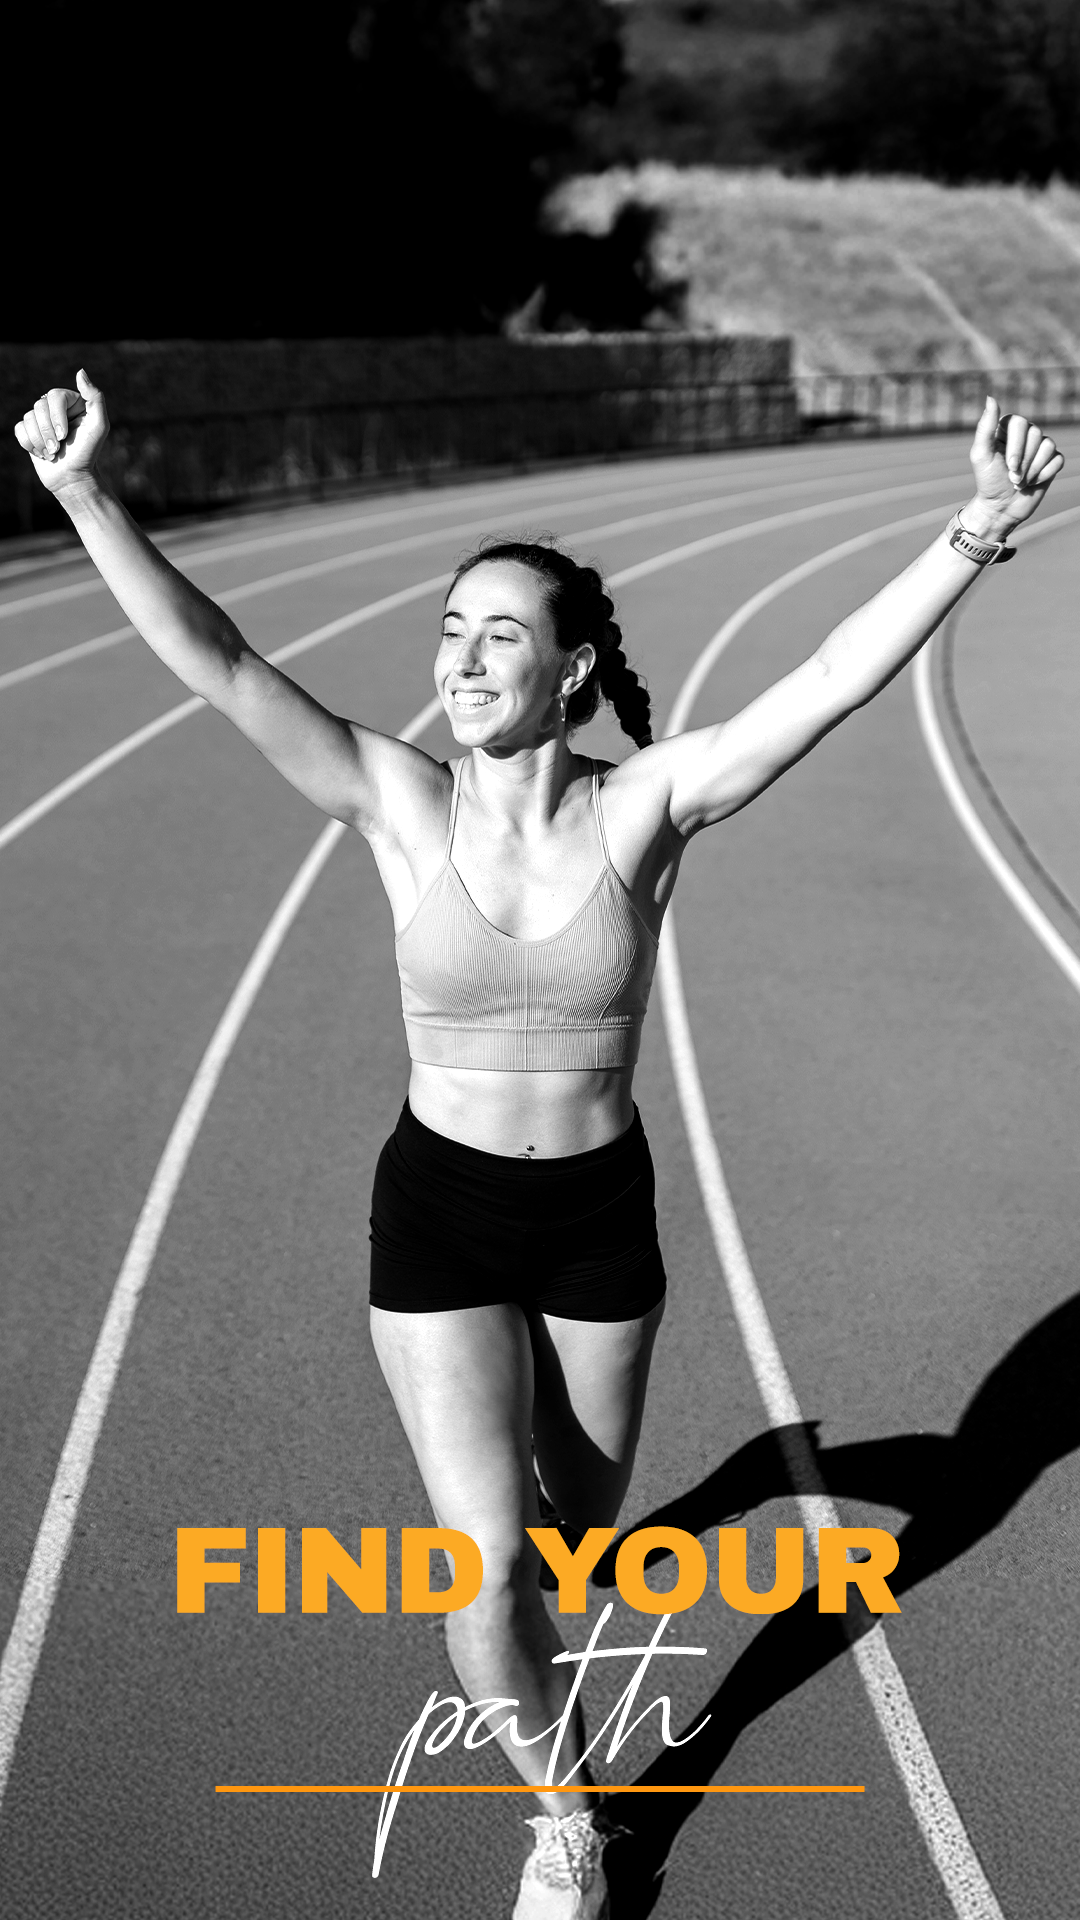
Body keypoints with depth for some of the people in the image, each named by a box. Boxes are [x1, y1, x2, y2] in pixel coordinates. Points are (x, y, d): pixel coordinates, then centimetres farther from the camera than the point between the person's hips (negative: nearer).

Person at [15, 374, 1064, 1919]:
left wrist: (980, 529, -39)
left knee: (583, 1511, 21)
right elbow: (216, 665, -21)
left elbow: (836, 680, -27)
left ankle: (539, 1494, 61)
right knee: (489, 1572, -9)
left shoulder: (648, 807, -15)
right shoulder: (402, 804, -13)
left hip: (602, 1213, 1)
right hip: (437, 1212, -1)